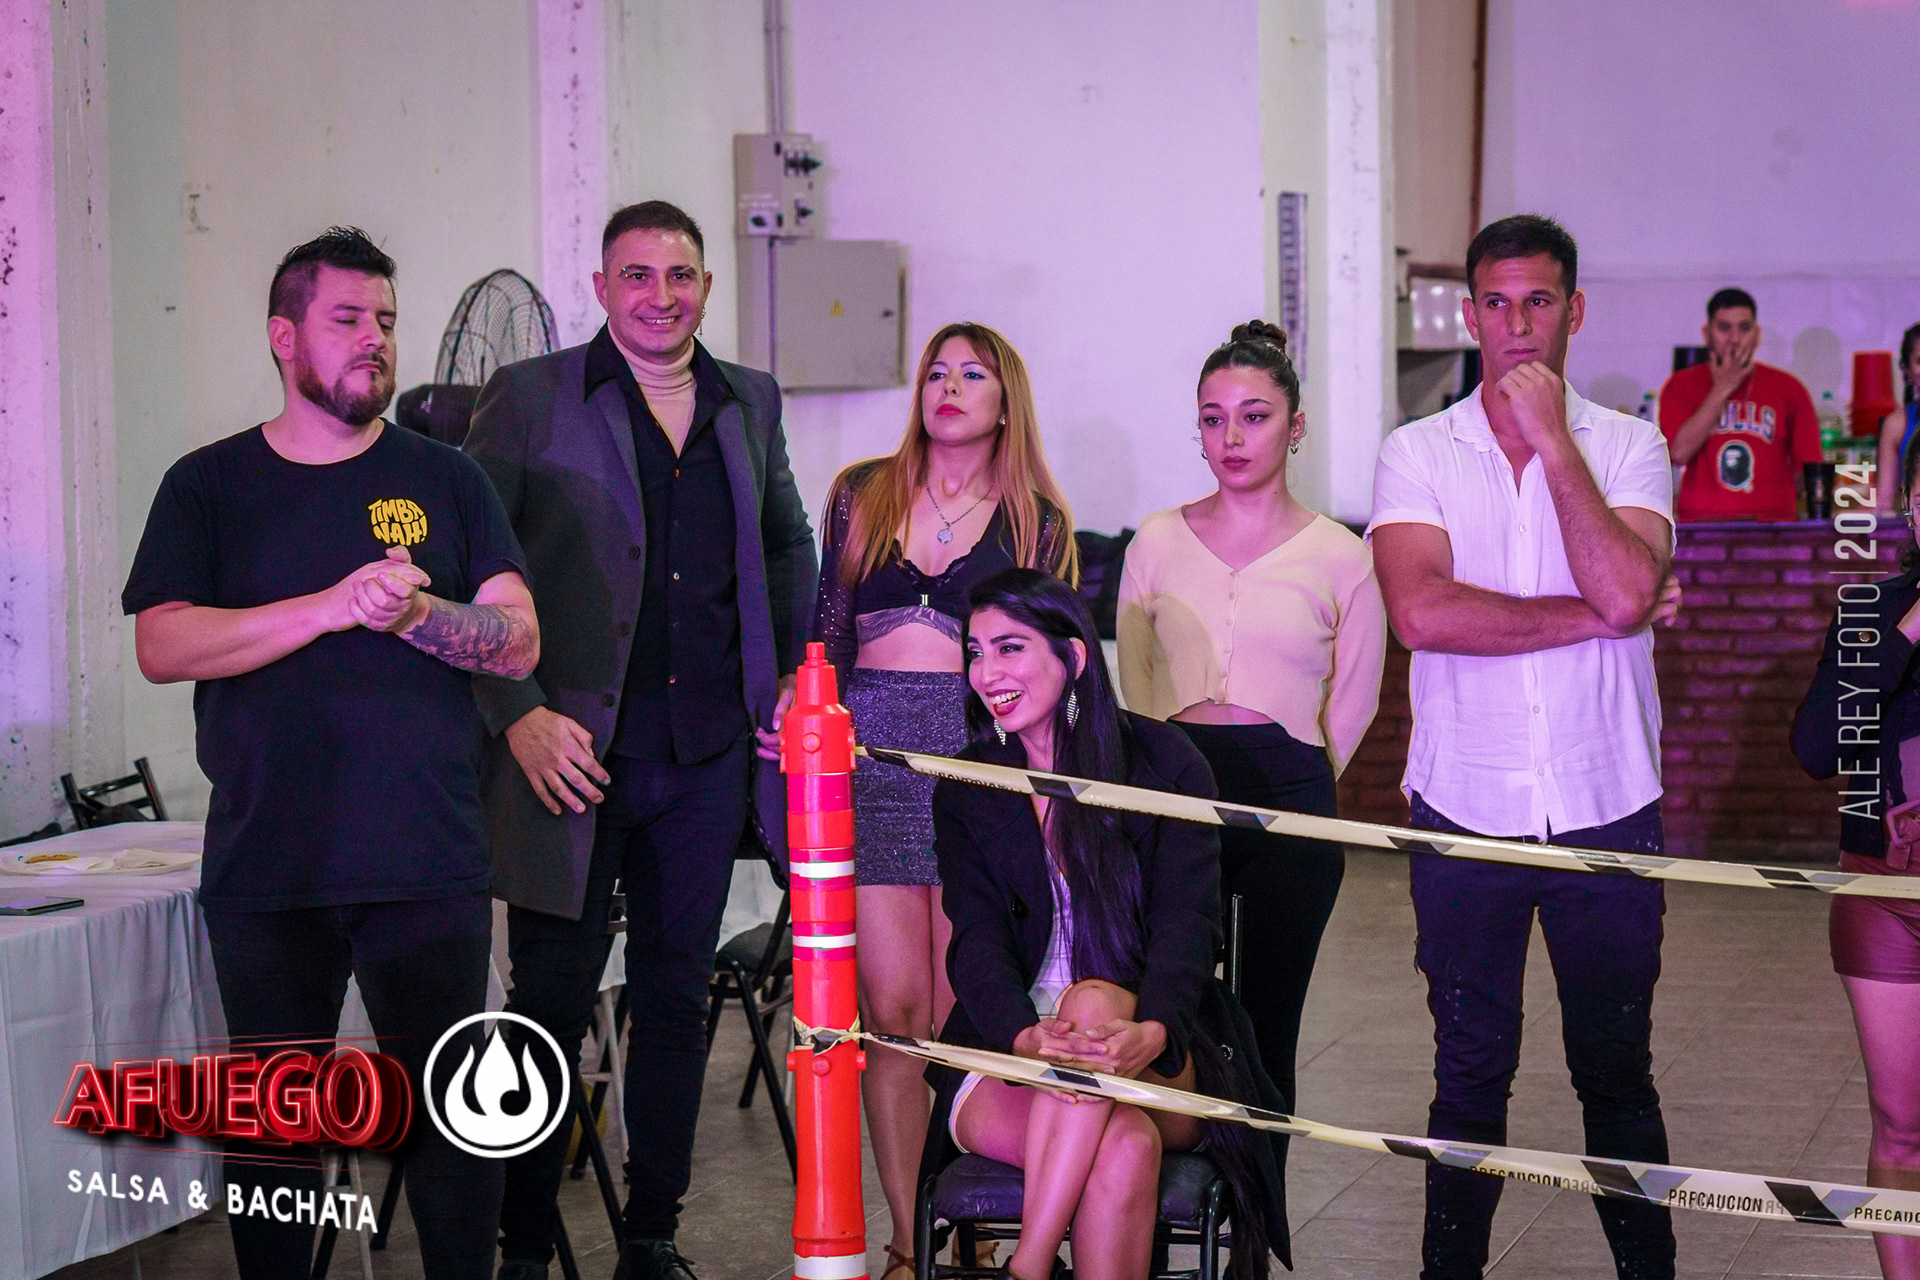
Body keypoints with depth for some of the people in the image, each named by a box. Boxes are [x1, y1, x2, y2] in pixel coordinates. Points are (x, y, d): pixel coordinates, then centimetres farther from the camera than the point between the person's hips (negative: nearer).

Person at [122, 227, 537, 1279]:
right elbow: (162, 648, -8)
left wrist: (415, 613, -17)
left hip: (430, 866, 0)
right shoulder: (209, 486, 6)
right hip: (266, 870, 0)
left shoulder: (444, 480, 9)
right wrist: (337, 605, -18)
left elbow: (519, 642, 3)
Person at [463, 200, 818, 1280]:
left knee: (678, 998, 11)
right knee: (554, 1002, 1)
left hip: (707, 753, 4)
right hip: (574, 750, -4)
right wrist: (520, 714, -13)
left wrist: (794, 669, 13)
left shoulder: (750, 402, 11)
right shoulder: (529, 399, -3)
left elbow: (786, 541, 26)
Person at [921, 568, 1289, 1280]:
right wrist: (1026, 1037, -30)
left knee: (1093, 1000, -36)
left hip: (1161, 1066, 0)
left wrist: (1152, 1032, -35)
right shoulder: (965, 792, 7)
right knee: (1125, 1146, -33)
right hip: (1006, 1055, 0)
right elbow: (977, 943, -7)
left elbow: (1187, 924, -12)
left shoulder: (1164, 762, 0)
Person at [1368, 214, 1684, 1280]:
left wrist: (1552, 435, -14)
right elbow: (1421, 612, -16)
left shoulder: (1628, 448, 1)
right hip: (1464, 812, 0)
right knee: (1470, 1072, 11)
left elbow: (1625, 590, -18)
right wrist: (1593, 615, -14)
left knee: (1615, 1070, 11)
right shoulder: (1415, 454, 1)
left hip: (1607, 809, 0)